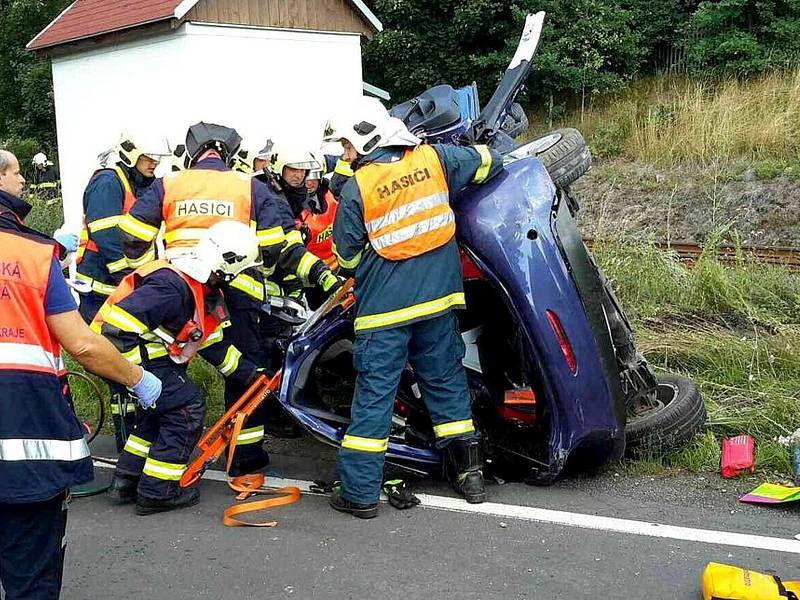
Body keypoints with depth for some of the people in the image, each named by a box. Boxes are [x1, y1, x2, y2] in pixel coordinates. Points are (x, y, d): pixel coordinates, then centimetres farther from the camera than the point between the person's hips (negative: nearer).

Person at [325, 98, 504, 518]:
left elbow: (347, 256, -2)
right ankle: (469, 474, 23)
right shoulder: (433, 158, 1)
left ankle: (360, 492, 4)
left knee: (373, 394, 1)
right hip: (439, 298, 4)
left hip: (384, 307, -4)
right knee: (447, 383, 15)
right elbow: (489, 161, 14)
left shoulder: (356, 188, -10)